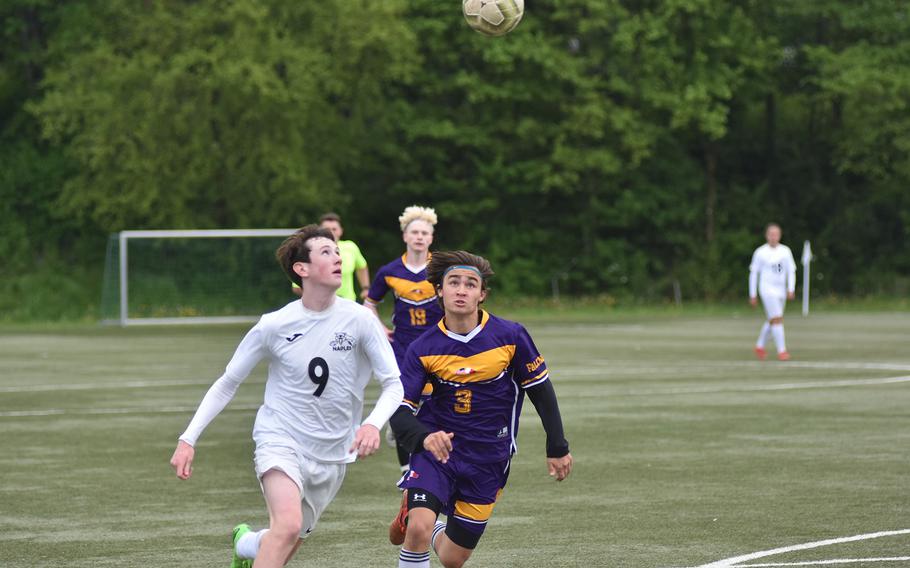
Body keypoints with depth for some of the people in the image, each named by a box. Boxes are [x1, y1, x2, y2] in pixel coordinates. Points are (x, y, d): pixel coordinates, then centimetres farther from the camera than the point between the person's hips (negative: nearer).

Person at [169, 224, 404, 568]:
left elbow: (394, 384, -7)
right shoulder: (274, 326, -10)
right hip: (280, 440, -3)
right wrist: (188, 439, -7)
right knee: (288, 524, -30)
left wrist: (373, 424, -28)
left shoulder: (359, 319, -9)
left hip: (332, 453, 3)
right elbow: (227, 385, 1)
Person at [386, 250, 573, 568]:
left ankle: (412, 518, 41)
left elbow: (541, 390, 2)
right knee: (419, 530, -27)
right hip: (438, 447, -1)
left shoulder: (510, 337, -10)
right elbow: (399, 410, -13)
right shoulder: (423, 348, -10)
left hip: (487, 460, 1)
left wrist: (557, 448, 5)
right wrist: (424, 436, -35)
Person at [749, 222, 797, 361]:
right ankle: (781, 351, -14)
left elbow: (791, 271, 6)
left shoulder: (785, 251, 6)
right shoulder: (760, 252, -3)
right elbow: (753, 273, 2)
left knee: (772, 321, 15)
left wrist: (791, 289, -7)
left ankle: (759, 346, 33)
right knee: (777, 319, -16)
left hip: (781, 290, 5)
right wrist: (752, 295, 1)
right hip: (767, 289, -5)